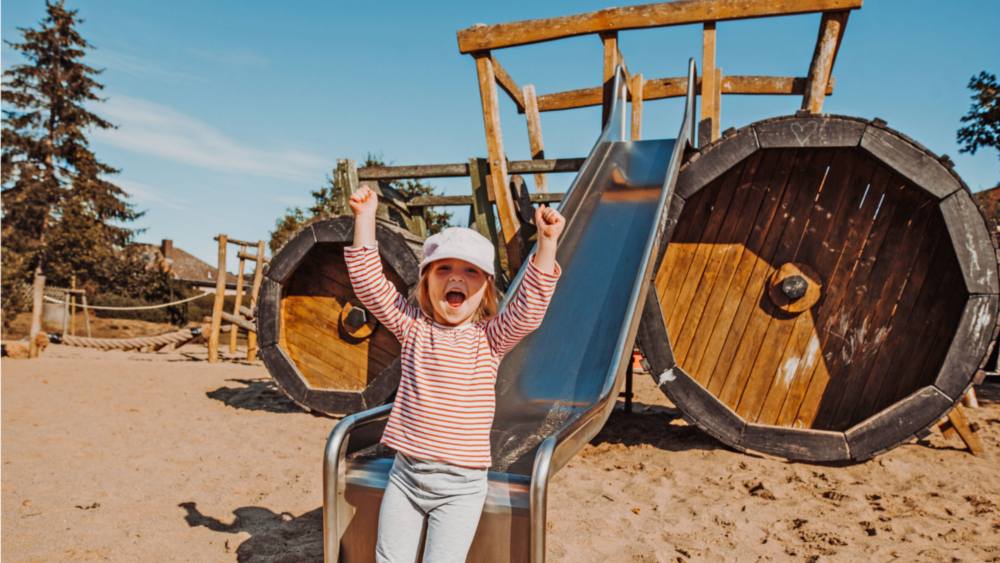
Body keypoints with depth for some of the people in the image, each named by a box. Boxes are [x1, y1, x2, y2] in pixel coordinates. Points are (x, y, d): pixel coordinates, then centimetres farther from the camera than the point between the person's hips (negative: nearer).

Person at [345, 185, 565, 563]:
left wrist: (547, 243, -29)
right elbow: (371, 285, -4)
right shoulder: (412, 328, 1)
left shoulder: (489, 339, -4)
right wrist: (365, 220, -11)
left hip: (460, 487, -2)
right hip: (406, 474, 3)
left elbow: (528, 309, -19)